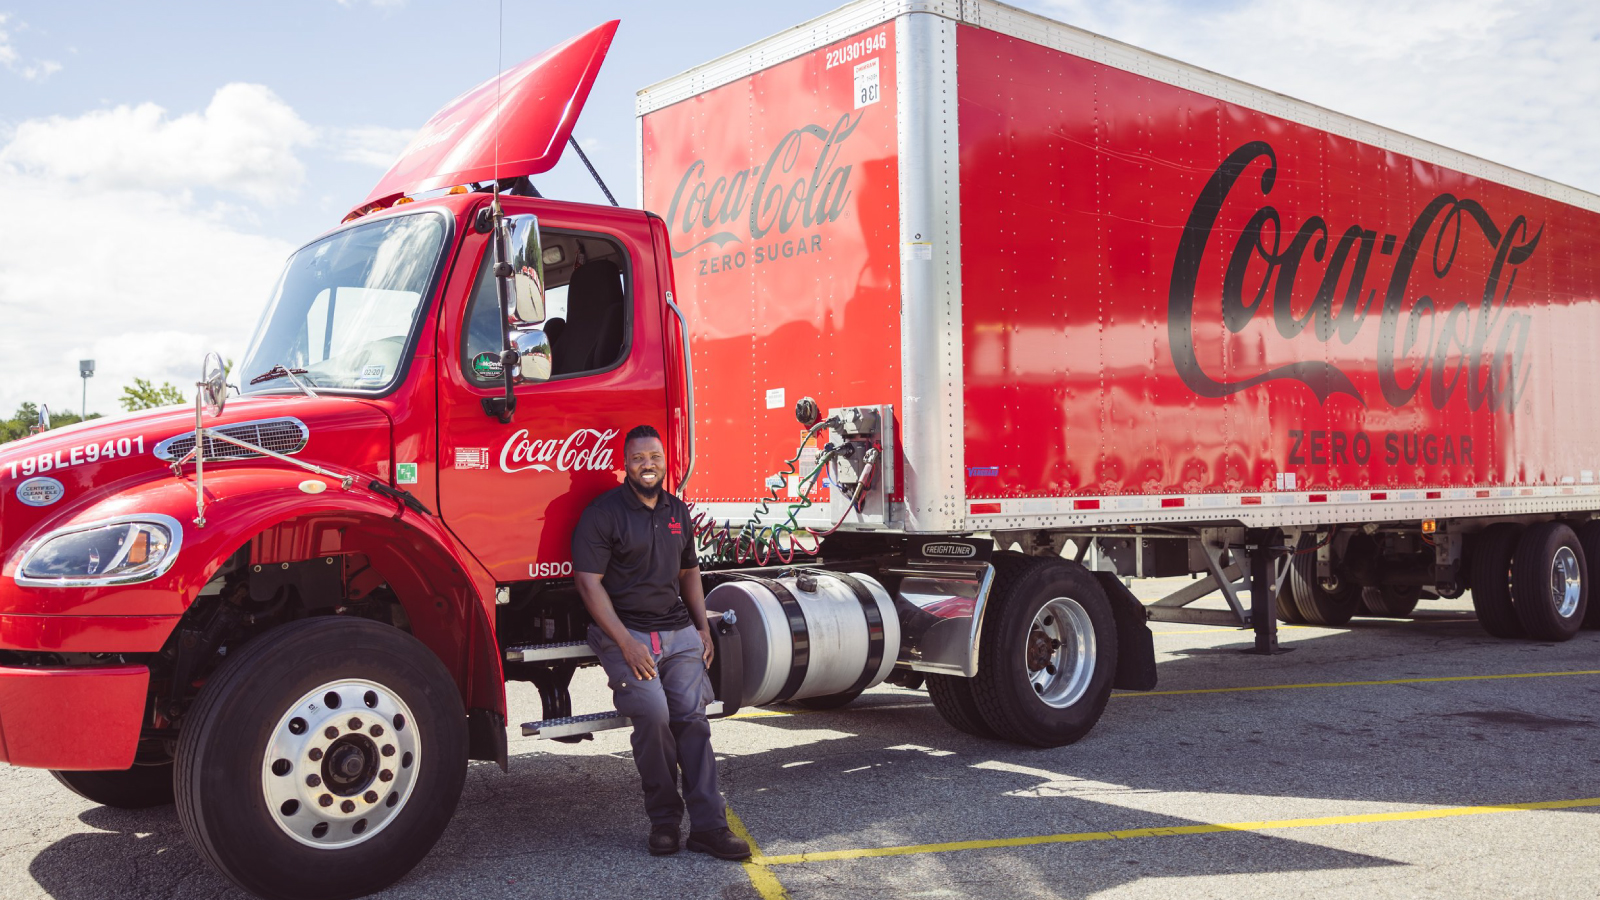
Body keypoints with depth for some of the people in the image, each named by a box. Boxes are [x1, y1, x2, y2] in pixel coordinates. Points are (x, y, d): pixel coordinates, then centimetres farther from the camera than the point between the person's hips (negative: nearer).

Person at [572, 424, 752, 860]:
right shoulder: (603, 513, -6)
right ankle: (664, 820, -5)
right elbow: (589, 582, -11)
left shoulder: (677, 511, 14)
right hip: (625, 631, -5)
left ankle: (708, 825, -6)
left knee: (692, 717, -7)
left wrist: (703, 628, 13)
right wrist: (626, 643, -16)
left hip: (678, 631, 5)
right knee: (653, 714, -22)